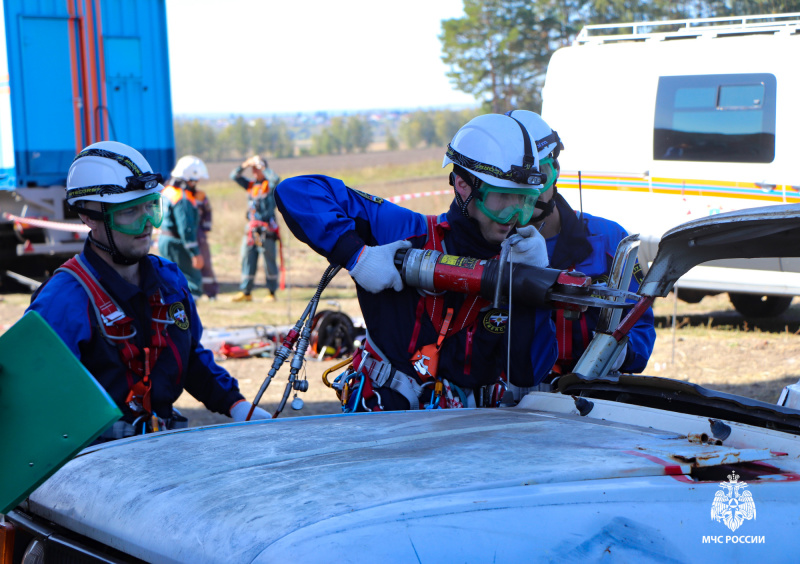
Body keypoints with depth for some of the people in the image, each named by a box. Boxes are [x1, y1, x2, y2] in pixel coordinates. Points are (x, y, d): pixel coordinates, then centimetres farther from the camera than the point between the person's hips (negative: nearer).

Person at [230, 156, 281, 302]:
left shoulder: (270, 185, -1)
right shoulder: (251, 185, 15)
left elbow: (275, 179, -23)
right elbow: (234, 176, 15)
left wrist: (261, 165, -14)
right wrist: (245, 165, 1)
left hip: (266, 231, -6)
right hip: (251, 229, 6)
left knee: (269, 262, -2)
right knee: (247, 260, 4)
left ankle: (272, 292, 4)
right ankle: (246, 292, 8)